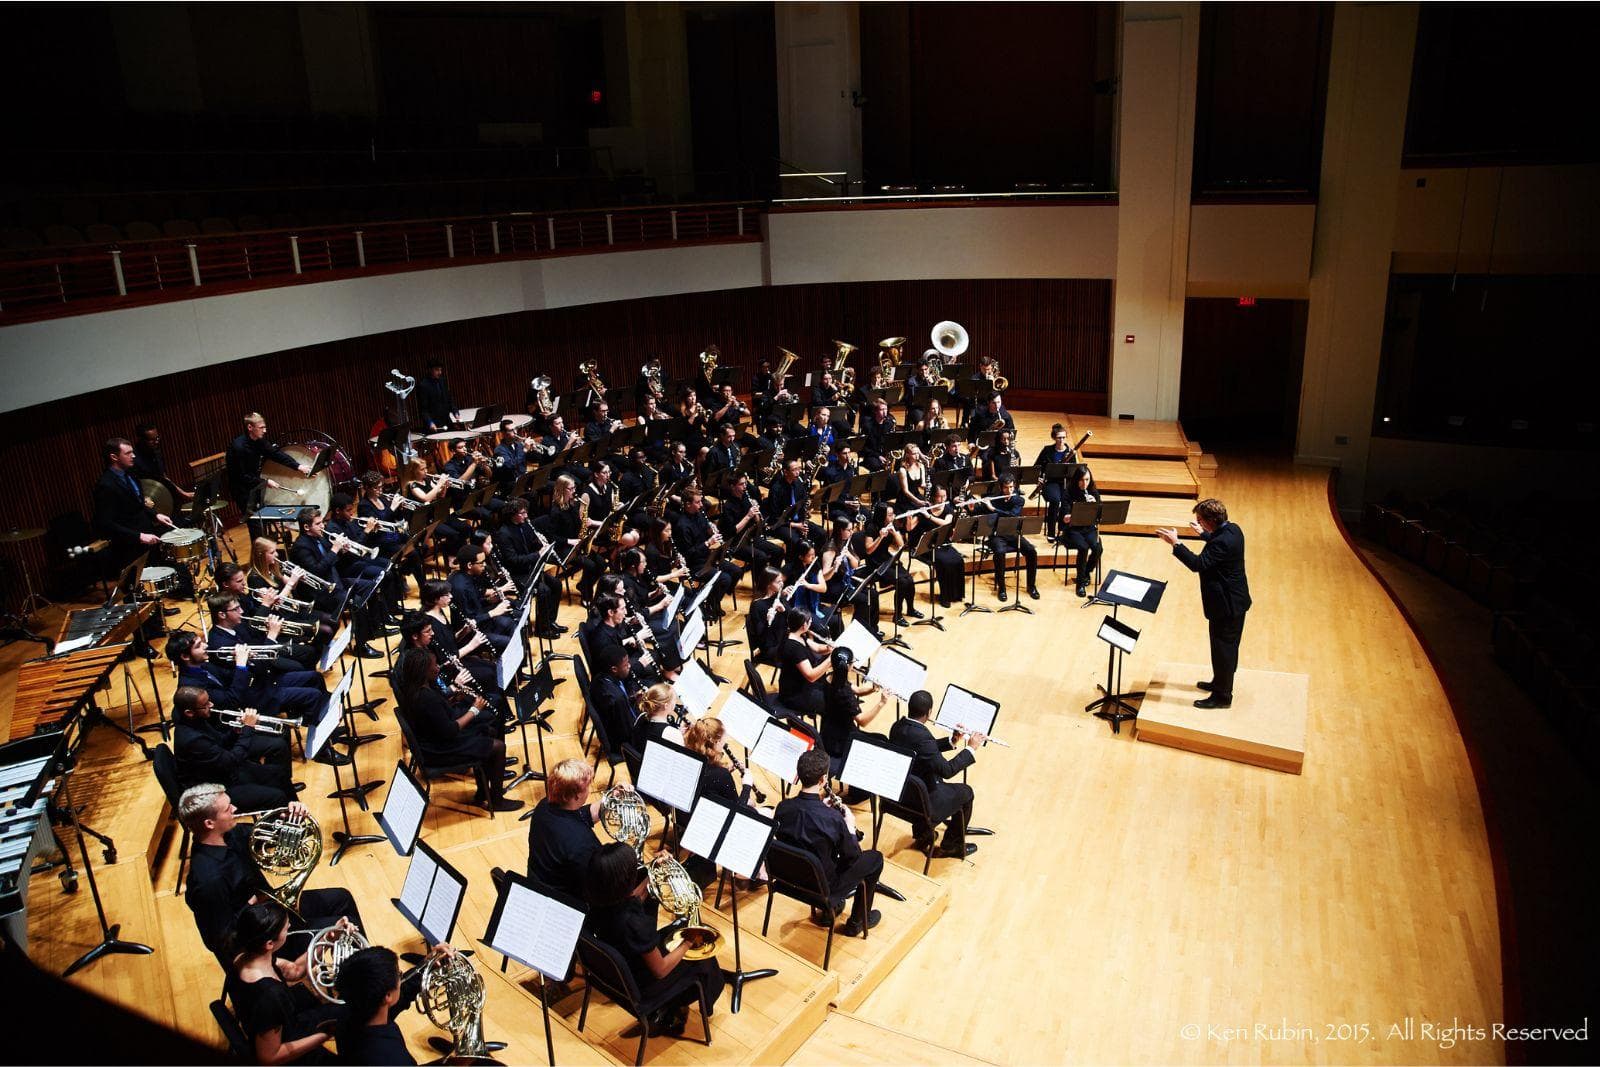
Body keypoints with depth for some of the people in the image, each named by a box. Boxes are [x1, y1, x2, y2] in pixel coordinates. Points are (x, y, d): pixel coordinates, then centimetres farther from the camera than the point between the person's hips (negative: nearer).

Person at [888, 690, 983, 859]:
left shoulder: (897, 727, -5)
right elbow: (947, 770, -26)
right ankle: (951, 845, 28)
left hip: (896, 792, 8)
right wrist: (970, 747, -16)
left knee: (938, 780, 35)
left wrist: (952, 741, 2)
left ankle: (921, 833, 41)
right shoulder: (921, 735, -32)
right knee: (965, 792, 14)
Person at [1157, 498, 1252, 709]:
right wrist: (1203, 534, 29)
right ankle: (1220, 683, 40)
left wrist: (1175, 543, -28)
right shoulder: (1232, 529, 1)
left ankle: (1222, 696, 14)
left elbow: (1198, 564, -31)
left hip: (1226, 604, -10)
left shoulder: (1222, 542, -29)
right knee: (1227, 646, 23)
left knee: (1223, 649, 3)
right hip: (1235, 599, 10)